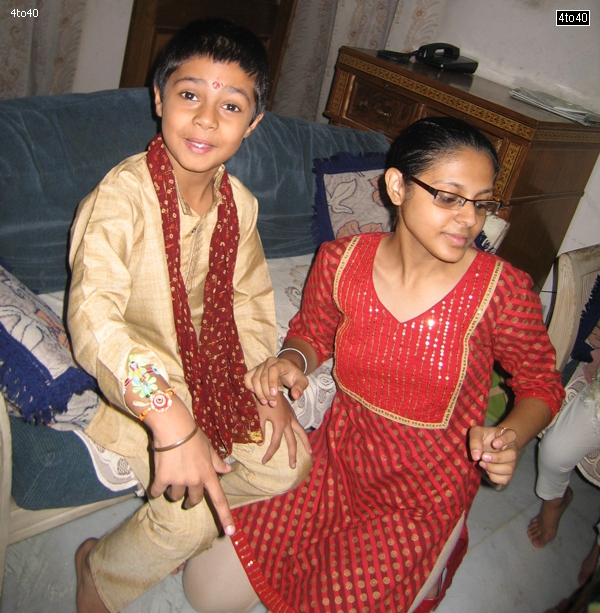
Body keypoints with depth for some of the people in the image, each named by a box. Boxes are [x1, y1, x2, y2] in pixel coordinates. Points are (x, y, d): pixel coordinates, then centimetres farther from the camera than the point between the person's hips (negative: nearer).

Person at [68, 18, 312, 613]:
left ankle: (174, 528, 23)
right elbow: (93, 320, -39)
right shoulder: (121, 197, -26)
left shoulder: (238, 203, -3)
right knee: (194, 515, -18)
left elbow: (248, 300, 7)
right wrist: (170, 418, -50)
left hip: (209, 369, 7)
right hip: (130, 382, -6)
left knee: (290, 461, 1)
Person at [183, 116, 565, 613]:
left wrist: (511, 437, -23)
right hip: (336, 458, 3)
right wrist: (292, 361, -15)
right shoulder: (341, 261, -13)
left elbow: (542, 383, -3)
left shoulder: (501, 289, -20)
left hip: (425, 495, -2)